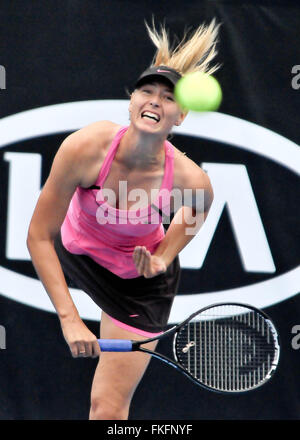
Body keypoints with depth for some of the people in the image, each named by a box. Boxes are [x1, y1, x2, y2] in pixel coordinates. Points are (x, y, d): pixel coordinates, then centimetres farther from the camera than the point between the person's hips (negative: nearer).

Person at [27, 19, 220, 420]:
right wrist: (69, 318, -32)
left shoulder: (191, 180, -33)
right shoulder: (85, 147, -35)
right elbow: (40, 237, -26)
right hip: (73, 253, 2)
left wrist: (164, 255, -15)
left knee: (109, 407, -3)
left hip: (139, 280, -1)